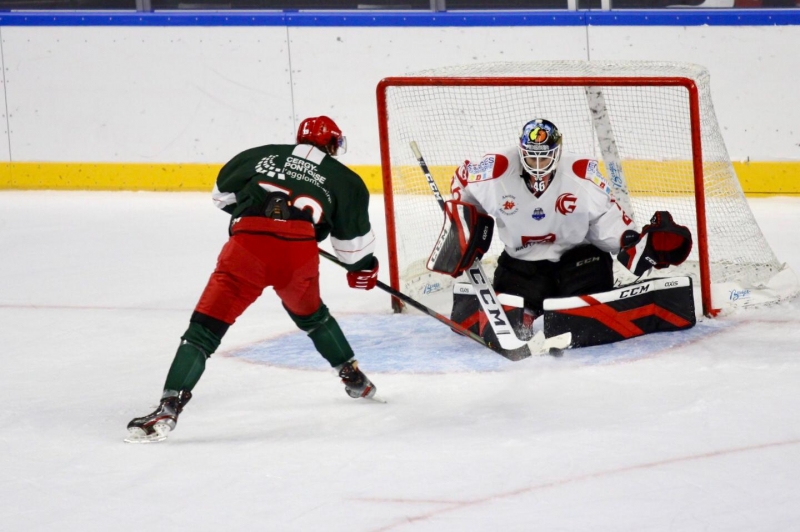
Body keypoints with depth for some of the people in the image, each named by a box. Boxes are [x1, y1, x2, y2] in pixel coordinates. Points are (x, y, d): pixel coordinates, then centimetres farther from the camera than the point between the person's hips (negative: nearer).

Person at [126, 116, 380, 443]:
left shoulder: (261, 156, 28)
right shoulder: (342, 178, 25)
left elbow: (222, 193, 38)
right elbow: (354, 237, 27)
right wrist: (363, 268, 46)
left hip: (246, 245, -1)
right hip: (300, 254, 1)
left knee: (205, 328, -3)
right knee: (310, 315, 34)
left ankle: (169, 408, -17)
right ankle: (354, 378, 46)